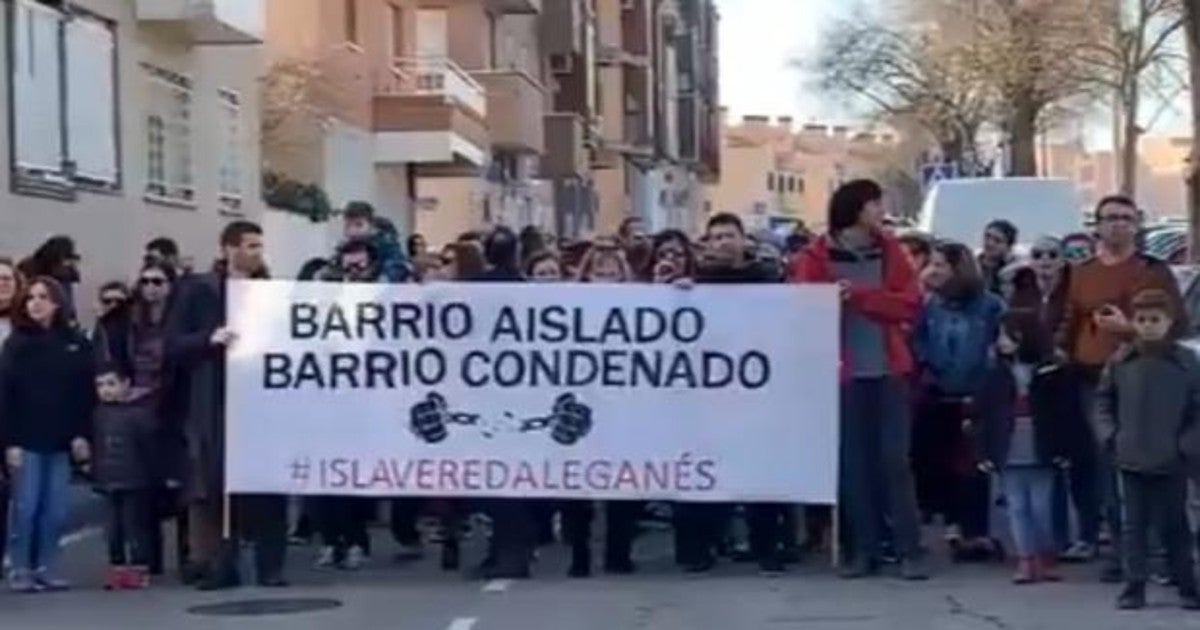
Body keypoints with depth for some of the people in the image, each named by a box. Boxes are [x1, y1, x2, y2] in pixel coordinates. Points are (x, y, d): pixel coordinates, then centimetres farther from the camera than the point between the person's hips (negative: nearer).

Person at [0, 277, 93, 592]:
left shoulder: (75, 343, 5)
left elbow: (85, 392, 5)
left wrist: (81, 434, -3)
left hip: (61, 441, 2)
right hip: (26, 440, -2)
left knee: (55, 511, 3)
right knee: (26, 508, -2)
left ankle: (46, 569, 13)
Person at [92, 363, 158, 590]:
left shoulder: (141, 411, -12)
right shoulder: (100, 413, 8)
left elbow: (150, 448, -10)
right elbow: (98, 447, 15)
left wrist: (153, 476, -10)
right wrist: (96, 475, 14)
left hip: (135, 482, -6)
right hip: (109, 481, 6)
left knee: (135, 525, -1)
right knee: (113, 527, 10)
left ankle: (140, 569, 6)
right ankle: (117, 568, 18)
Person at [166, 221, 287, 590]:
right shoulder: (197, 290, 3)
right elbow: (173, 345, -2)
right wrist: (210, 339, -16)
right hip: (215, 403, -2)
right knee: (216, 484, -2)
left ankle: (270, 565, 5)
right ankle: (220, 566, 6)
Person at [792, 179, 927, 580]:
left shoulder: (890, 250, 8)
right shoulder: (817, 257, 0)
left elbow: (910, 305, -2)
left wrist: (859, 295, -13)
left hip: (889, 371, 1)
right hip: (845, 373, -1)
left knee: (895, 459, -2)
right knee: (853, 462, 3)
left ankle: (910, 551, 0)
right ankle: (864, 550, 10)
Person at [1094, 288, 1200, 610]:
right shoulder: (1120, 361, 1)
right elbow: (1103, 400, 10)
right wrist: (1109, 435, -2)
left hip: (1171, 462, -2)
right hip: (1130, 459, 2)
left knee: (1173, 526, 6)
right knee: (1134, 524, 6)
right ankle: (1134, 587, 11)